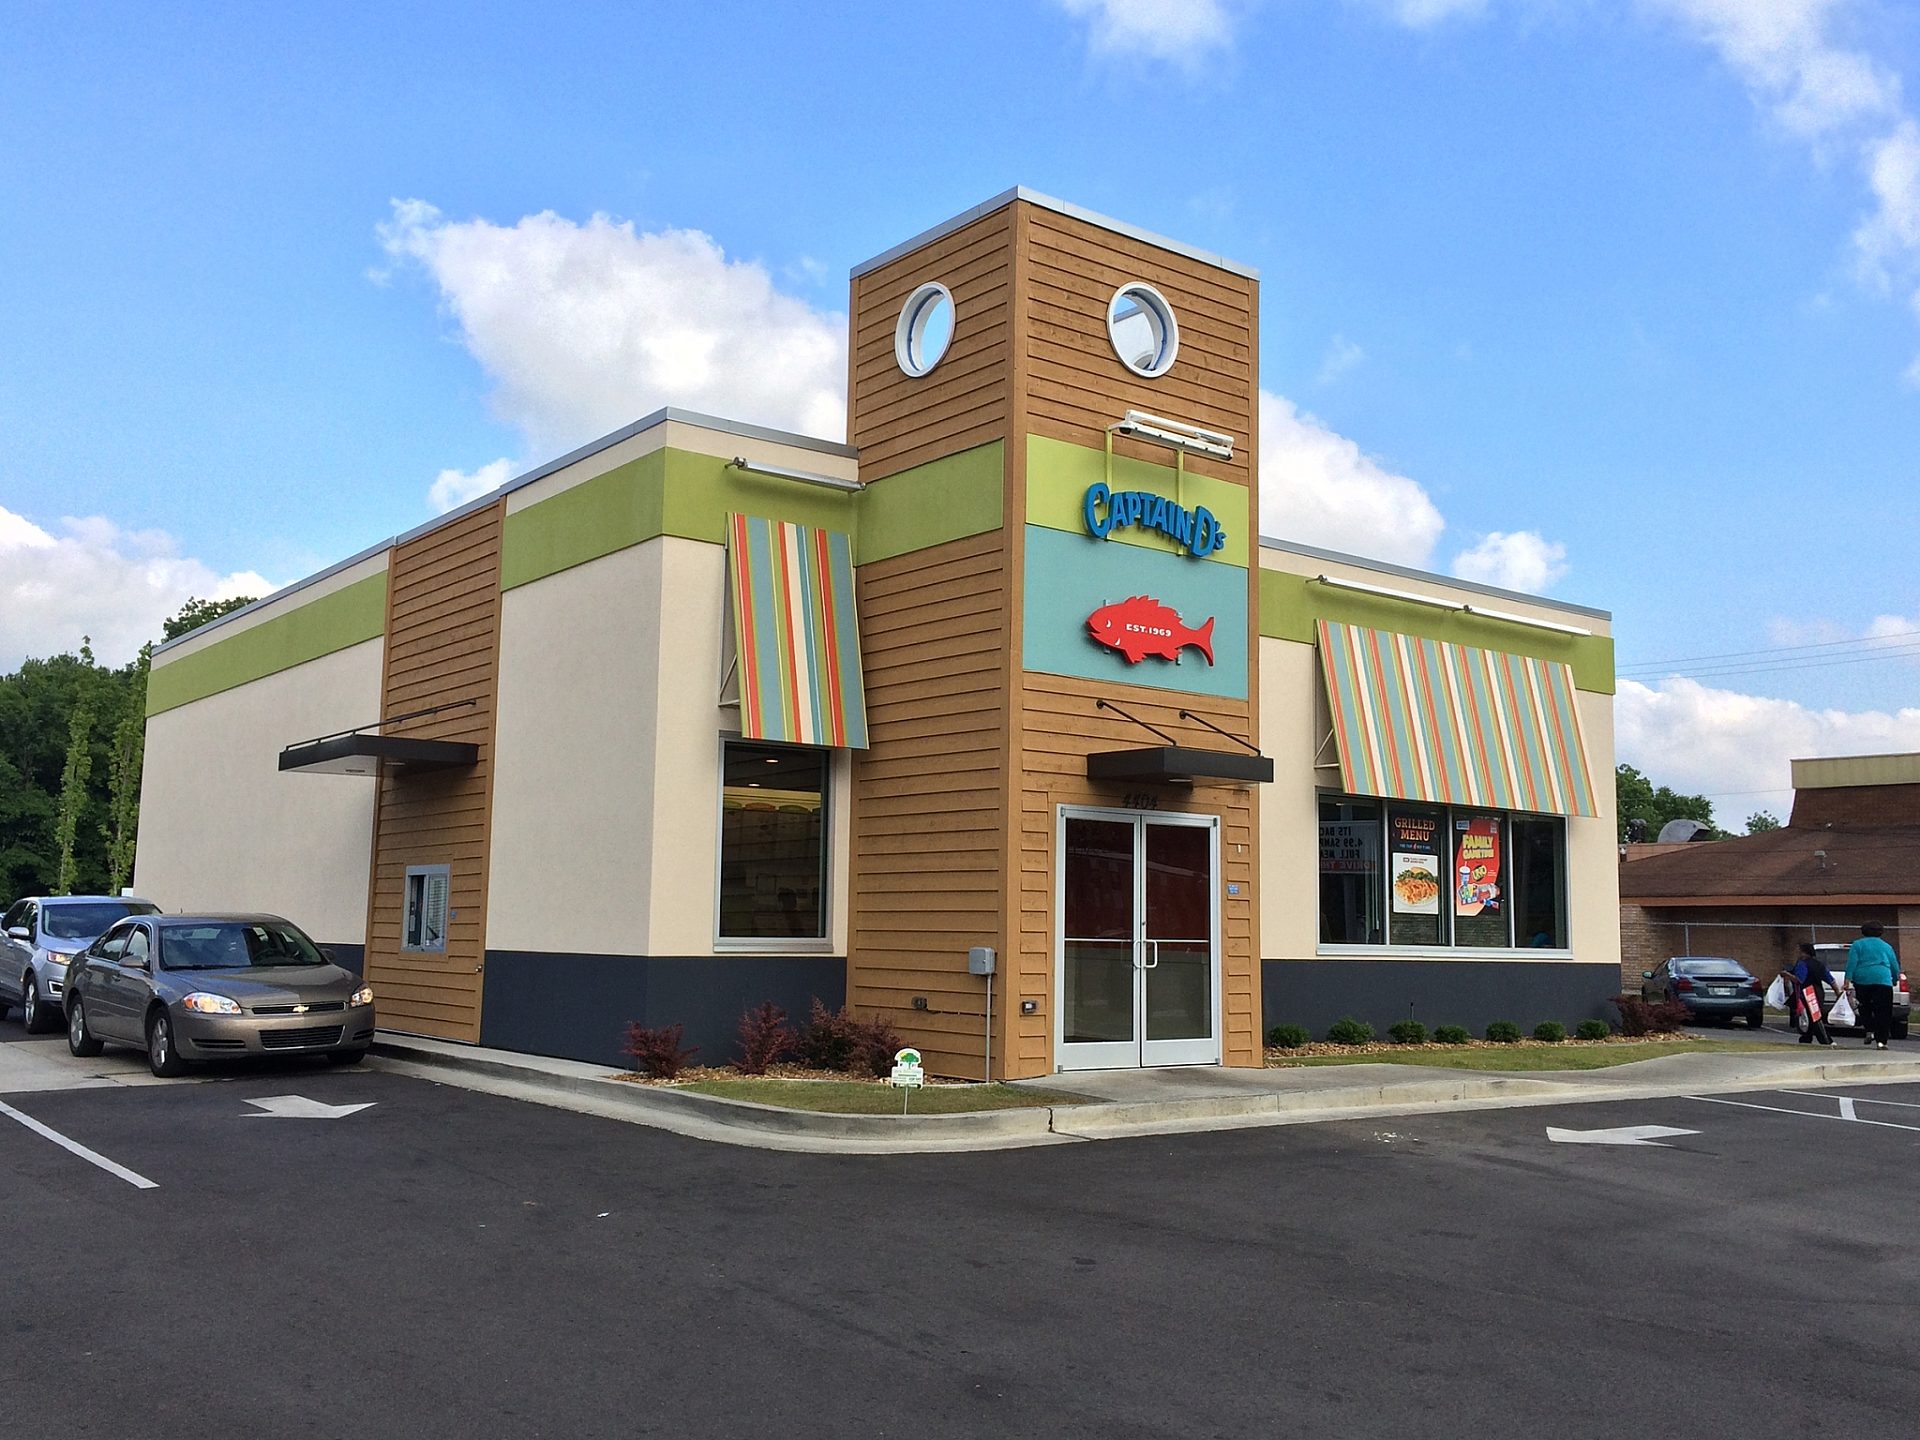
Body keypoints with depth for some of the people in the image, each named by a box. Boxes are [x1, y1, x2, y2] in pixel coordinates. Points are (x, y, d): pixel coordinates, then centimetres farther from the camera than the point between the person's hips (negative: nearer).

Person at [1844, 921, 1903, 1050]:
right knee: (1883, 1012, 0)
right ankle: (1881, 1041, -6)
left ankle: (1870, 1031, 2)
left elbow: (1852, 963, -4)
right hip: (1883, 980, 1)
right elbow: (1895, 967, 18)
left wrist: (1848, 980, -8)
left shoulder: (1857, 945, 9)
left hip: (1862, 980, -1)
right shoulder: (1886, 946, 17)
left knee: (1865, 1007, 18)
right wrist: (1895, 979, 35)